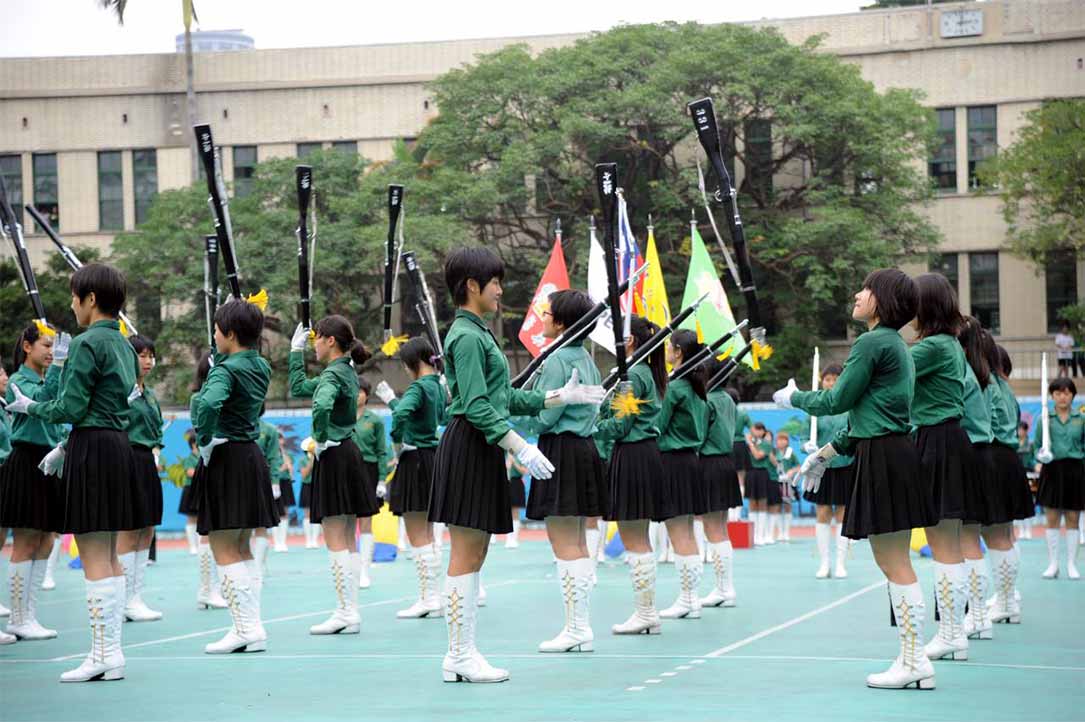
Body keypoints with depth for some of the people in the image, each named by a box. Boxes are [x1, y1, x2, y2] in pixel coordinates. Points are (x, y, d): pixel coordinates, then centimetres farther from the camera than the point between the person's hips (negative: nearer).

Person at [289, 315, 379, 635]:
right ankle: (350, 612, 12)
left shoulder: (333, 374, -14)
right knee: (347, 542, 10)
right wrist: (296, 352, 26)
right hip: (350, 455, 10)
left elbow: (322, 406, -36)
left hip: (334, 457, -10)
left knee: (335, 542, -7)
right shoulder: (346, 372, 15)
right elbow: (299, 388, 27)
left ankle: (345, 612, -8)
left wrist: (321, 439, -21)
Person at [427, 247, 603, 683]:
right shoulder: (467, 336, -13)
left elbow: (504, 398, 21)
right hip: (468, 448, -10)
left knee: (473, 556, 10)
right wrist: (521, 448, -26)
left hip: (482, 449, 10)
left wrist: (561, 397, 19)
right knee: (465, 557, -7)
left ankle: (462, 653, 12)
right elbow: (477, 406, -20)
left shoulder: (478, 333, 19)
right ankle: (460, 656, -5)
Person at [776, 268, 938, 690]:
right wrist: (829, 452, 26)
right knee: (895, 562, 12)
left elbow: (838, 400, -10)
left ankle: (913, 662, -3)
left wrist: (793, 398, 7)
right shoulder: (894, 343, 18)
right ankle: (914, 660, 14)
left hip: (885, 459, -10)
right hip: (891, 452, 10)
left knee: (894, 564, -6)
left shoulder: (872, 343, -13)